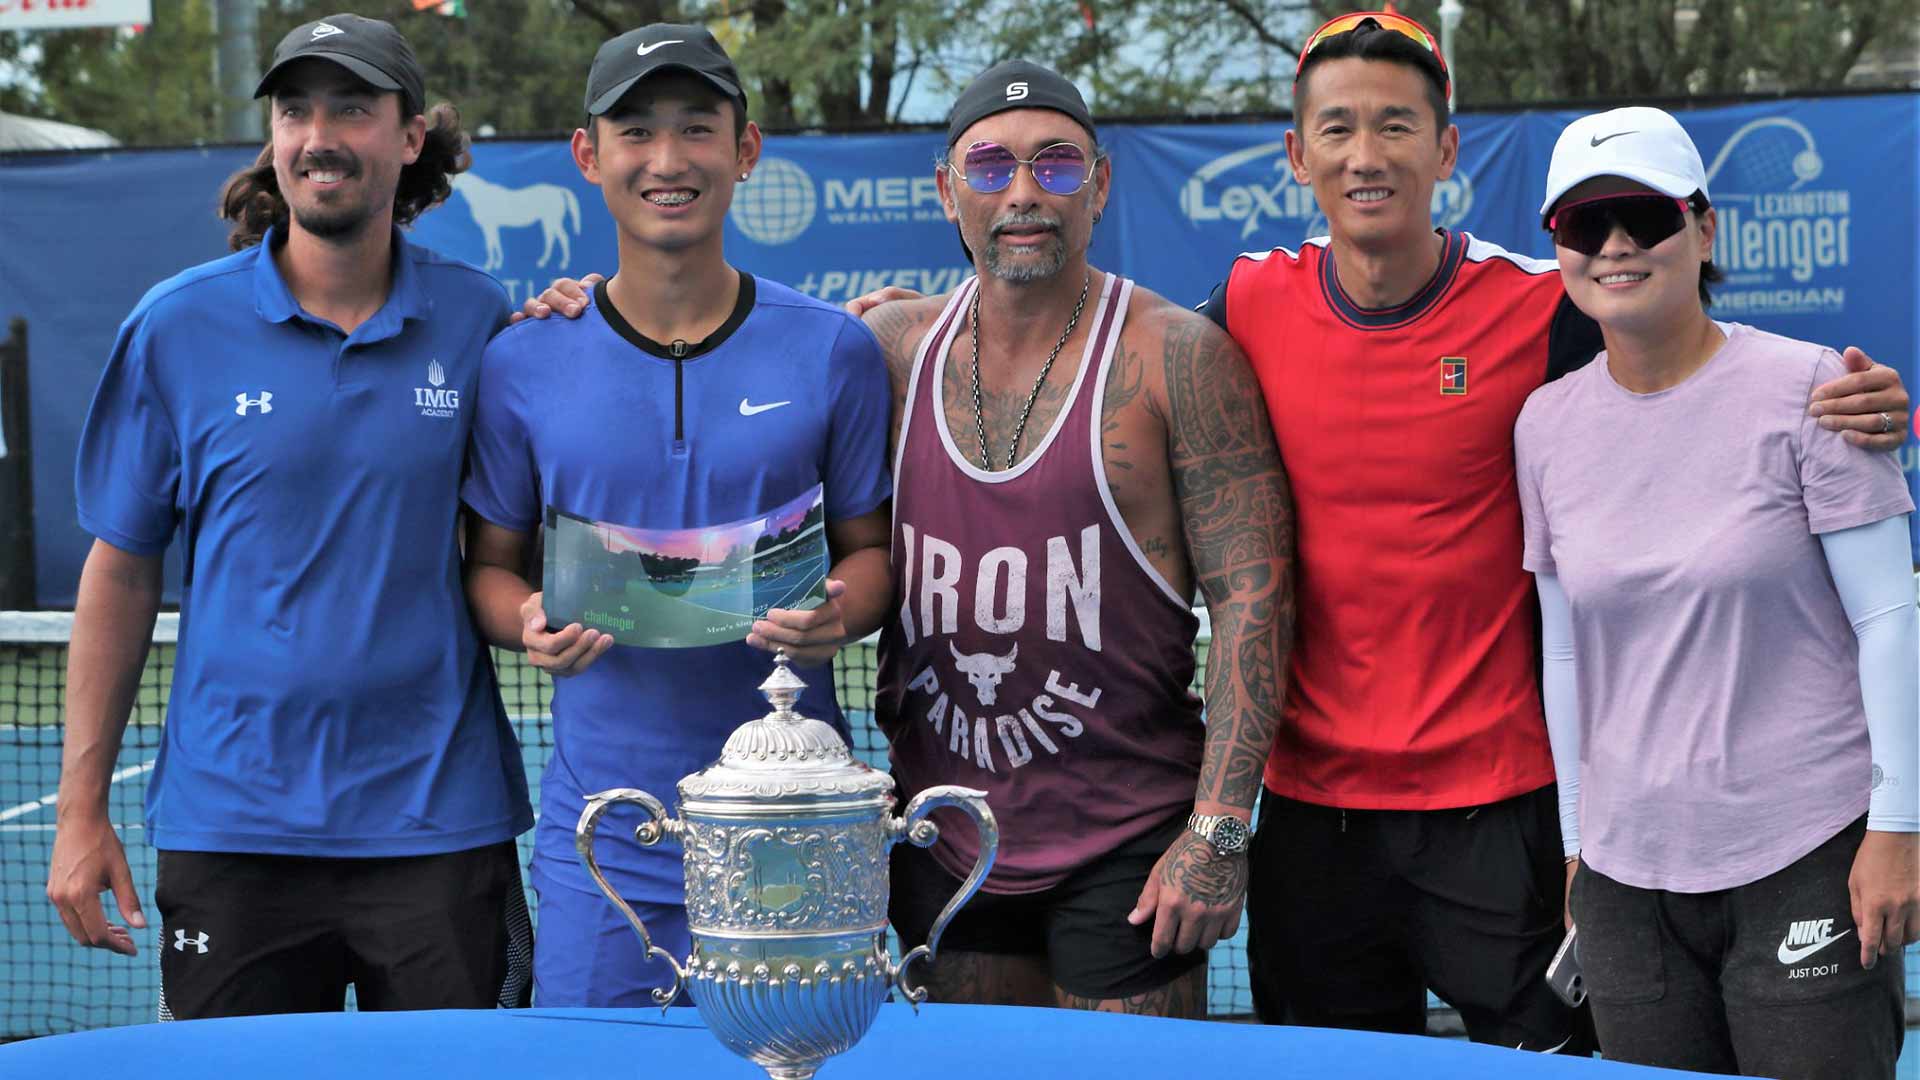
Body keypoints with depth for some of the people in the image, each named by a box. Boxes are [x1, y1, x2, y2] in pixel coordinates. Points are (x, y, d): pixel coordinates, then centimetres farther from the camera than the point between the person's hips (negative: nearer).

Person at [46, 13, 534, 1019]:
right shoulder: (176, 328, -1)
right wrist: (81, 809, 2)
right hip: (232, 830, 0)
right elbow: (121, 569, 4)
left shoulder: (480, 321, 0)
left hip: (439, 822, 0)